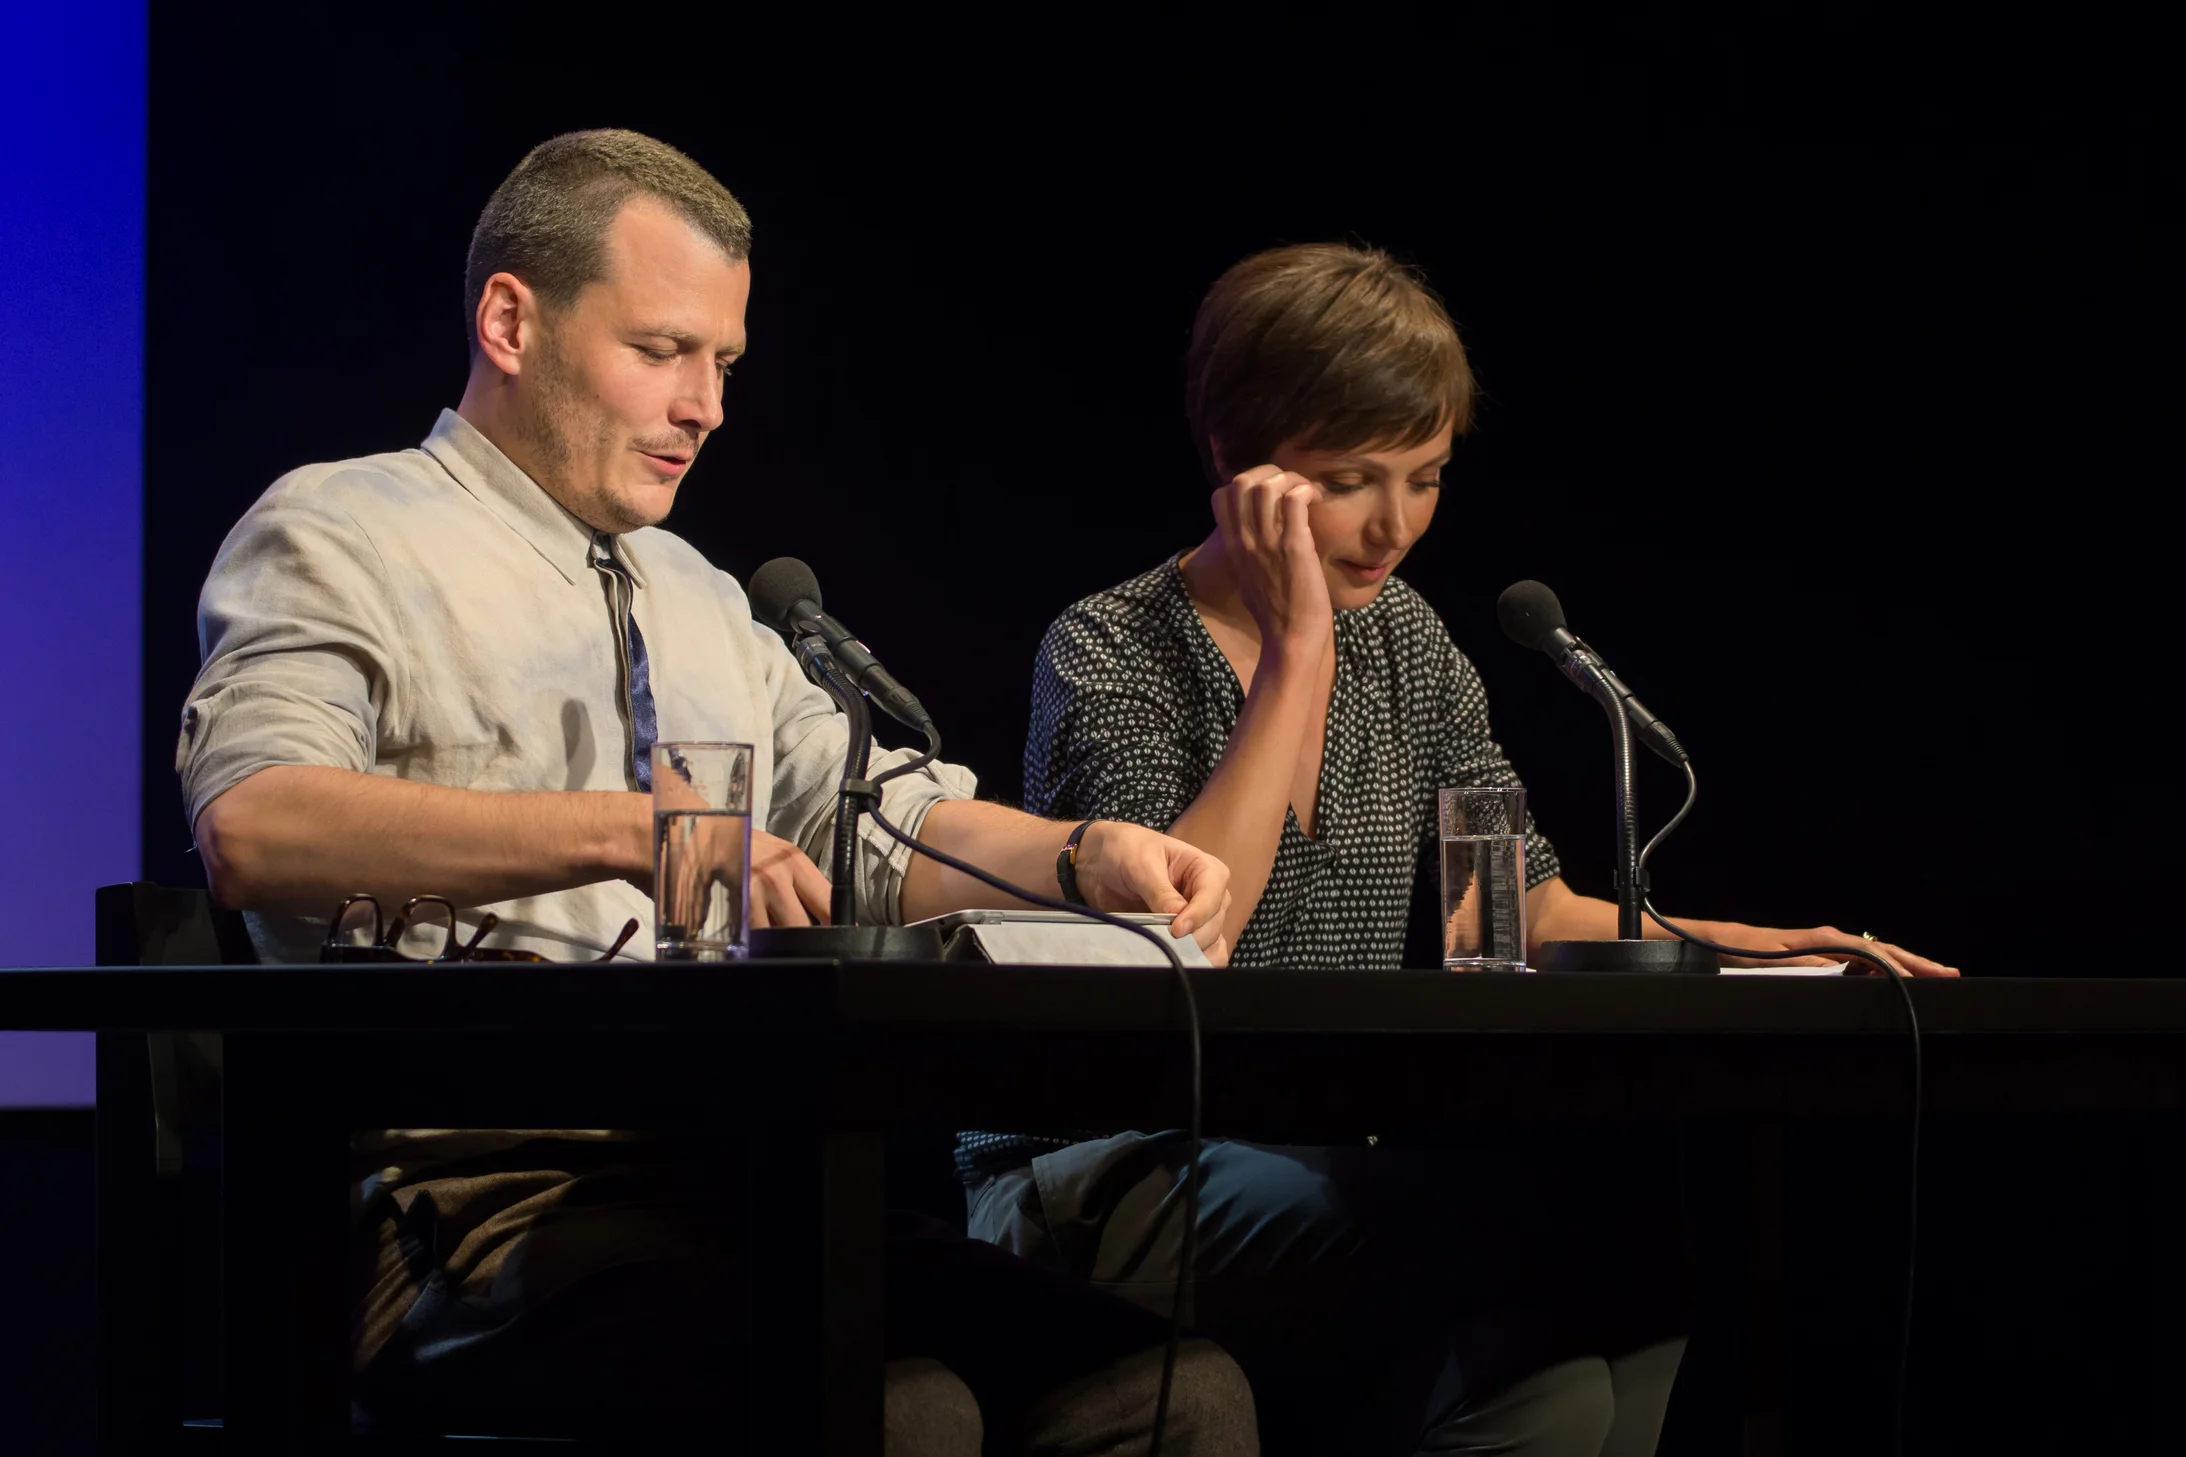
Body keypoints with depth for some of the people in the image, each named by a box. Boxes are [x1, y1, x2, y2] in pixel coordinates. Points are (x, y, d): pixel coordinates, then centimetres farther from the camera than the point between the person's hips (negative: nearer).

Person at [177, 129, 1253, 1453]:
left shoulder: (697, 600, 26)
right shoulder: (342, 537, 2)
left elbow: (890, 826, 24)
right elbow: (252, 825, -16)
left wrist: (1087, 856, 2)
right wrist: (630, 831, -25)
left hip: (739, 1195, 7)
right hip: (480, 1191, -7)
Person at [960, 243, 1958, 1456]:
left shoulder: (1401, 639, 14)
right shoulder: (1111, 654, -6)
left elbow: (1524, 908, 15)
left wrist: (1751, 946, -4)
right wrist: (1297, 644, -18)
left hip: (1331, 1169, 6)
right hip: (1112, 1181, -6)